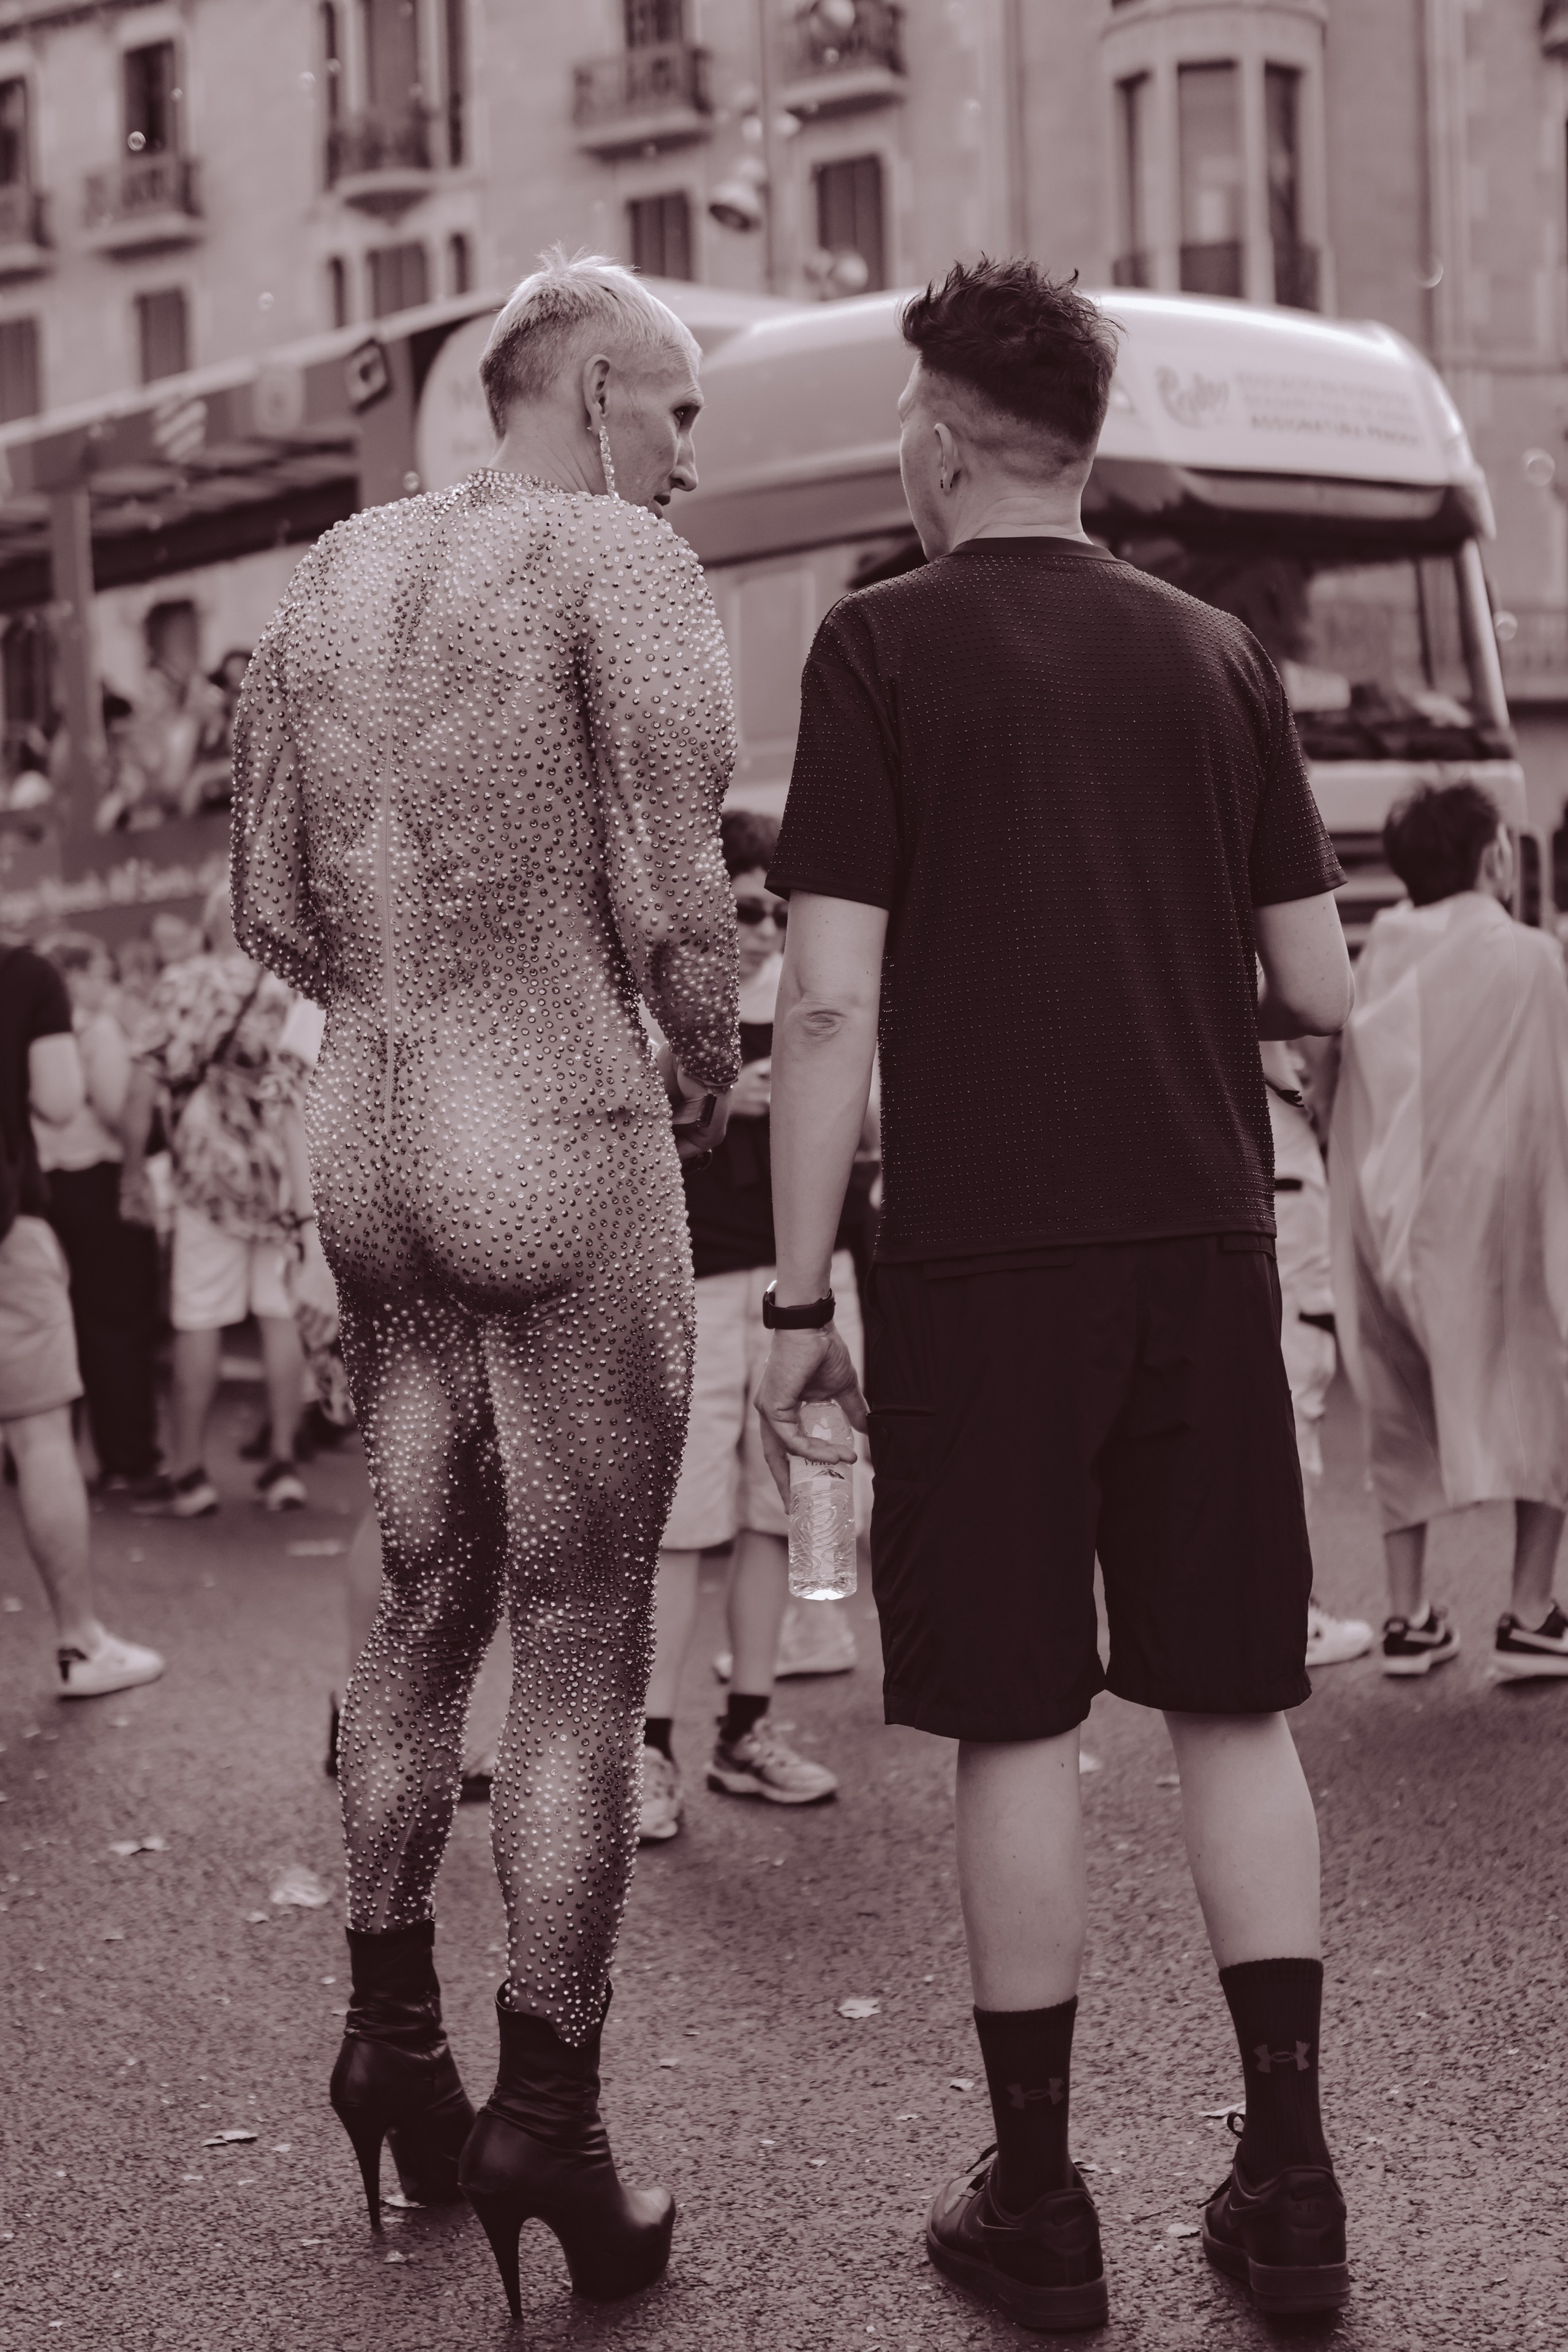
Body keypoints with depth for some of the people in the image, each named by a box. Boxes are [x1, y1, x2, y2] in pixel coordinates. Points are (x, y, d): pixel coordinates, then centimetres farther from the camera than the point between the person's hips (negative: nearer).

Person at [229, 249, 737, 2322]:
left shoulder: (335, 574, 11)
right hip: (563, 1151, -7)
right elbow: (679, 897, -17)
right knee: (586, 1655, 2)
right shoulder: (624, 561, -10)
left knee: (424, 1603, 20)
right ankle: (547, 2120, 7)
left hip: (371, 1143, 7)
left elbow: (271, 909, 12)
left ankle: (392, 2034, 31)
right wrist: (708, 1065, 2)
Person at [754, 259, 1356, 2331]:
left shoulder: (884, 647, -3)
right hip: (1204, 1245, 4)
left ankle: (1038, 2202, 13)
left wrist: (798, 1298, -4)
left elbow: (832, 999, -9)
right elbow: (1321, 989, 8)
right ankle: (1290, 2188, 13)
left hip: (987, 1255, -3)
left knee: (1018, 1720, 4)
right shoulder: (1217, 651, 9)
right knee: (1232, 1701, 10)